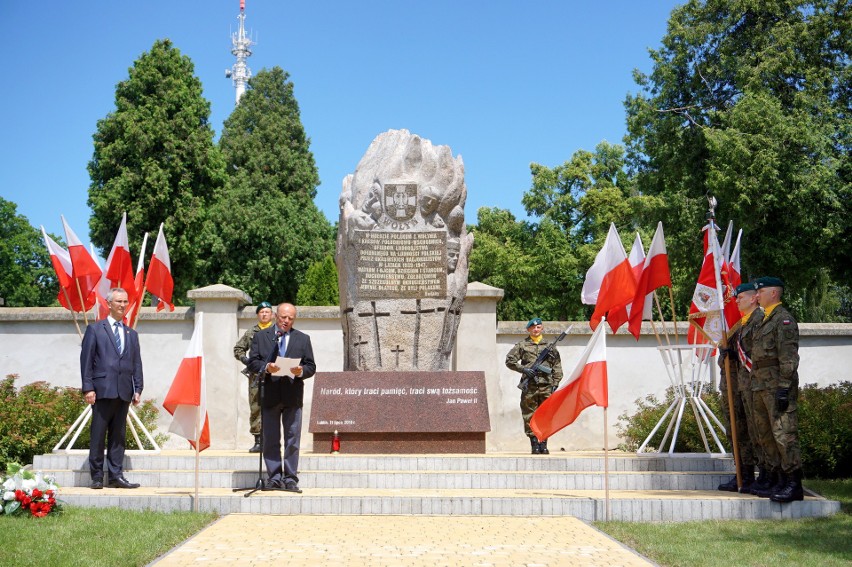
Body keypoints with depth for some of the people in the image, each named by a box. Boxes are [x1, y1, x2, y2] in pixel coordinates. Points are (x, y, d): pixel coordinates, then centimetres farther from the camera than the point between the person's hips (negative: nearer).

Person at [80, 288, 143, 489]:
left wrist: (138, 389, 6)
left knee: (118, 435, 6)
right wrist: (88, 388, -8)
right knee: (98, 435, -1)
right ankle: (97, 476, 4)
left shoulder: (131, 334, 19)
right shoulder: (95, 329, 5)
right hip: (103, 389, -4)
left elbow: (137, 363, 16)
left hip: (124, 392, 4)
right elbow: (86, 359, 0)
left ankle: (116, 476, 7)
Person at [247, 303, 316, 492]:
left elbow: (311, 366, 7)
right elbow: (252, 362, 2)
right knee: (271, 439, 3)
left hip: (293, 395, 0)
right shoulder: (260, 337, 10)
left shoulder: (303, 339, 12)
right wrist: (266, 368, -17)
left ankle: (290, 479, 5)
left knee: (293, 439, 0)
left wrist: (301, 371, -14)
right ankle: (274, 478, 10)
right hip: (269, 395, 0)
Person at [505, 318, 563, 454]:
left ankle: (543, 444, 9)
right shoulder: (522, 345, 8)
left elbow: (557, 367, 13)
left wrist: (555, 383, 4)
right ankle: (534, 444, 6)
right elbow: (509, 360, 5)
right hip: (529, 387, -1)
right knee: (529, 416, -1)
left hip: (546, 386, 1)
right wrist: (523, 369, -7)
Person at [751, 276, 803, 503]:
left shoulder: (784, 319, -9)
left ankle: (794, 485, -7)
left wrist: (784, 388, -21)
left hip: (778, 386, -10)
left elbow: (789, 358, -16)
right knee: (769, 436, 11)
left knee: (784, 434, -10)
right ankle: (780, 482, 17)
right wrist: (757, 387, 21)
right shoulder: (765, 321, 21)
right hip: (762, 387, 10)